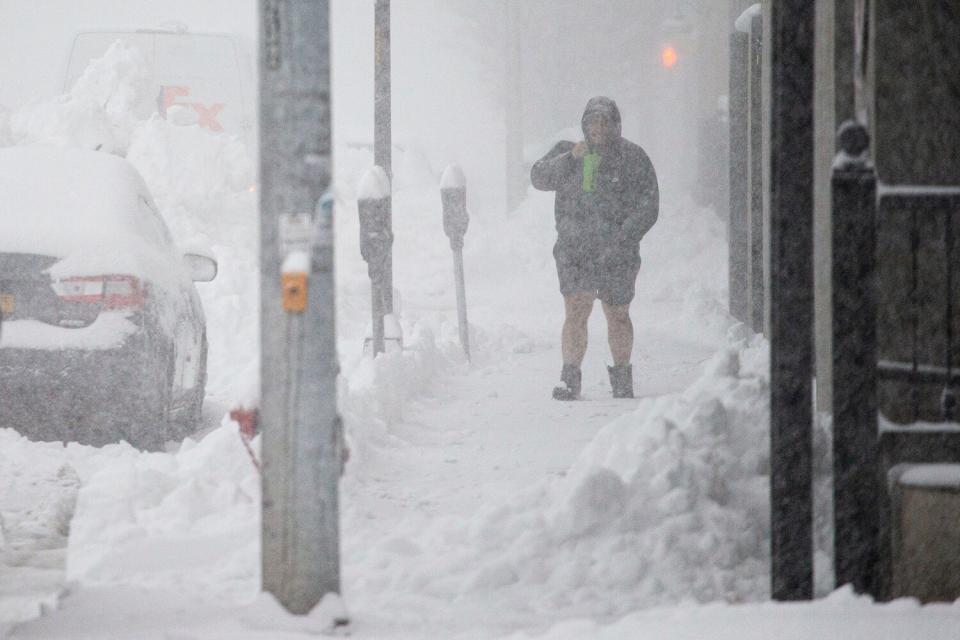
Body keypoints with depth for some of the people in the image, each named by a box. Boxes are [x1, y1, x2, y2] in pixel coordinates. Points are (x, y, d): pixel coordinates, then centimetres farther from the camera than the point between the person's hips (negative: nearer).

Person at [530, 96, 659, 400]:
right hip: (574, 251, 1)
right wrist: (569, 158, -18)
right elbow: (539, 177, -3)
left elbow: (647, 208, -5)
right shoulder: (567, 151, 8)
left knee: (618, 316, 10)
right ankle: (569, 379, -11)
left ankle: (622, 378, 27)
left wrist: (621, 242, -16)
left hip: (617, 253, -1)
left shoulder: (633, 158, -2)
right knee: (575, 313, -13)